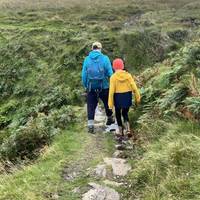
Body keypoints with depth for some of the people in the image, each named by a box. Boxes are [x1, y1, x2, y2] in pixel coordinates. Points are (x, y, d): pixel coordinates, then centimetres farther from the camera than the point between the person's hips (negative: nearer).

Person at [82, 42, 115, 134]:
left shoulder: (87, 59, -2)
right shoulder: (105, 58, -8)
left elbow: (84, 74, 0)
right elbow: (110, 73, -9)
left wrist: (85, 86, 11)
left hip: (91, 87, 1)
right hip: (104, 87, -1)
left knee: (91, 106, 7)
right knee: (107, 103, 20)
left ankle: (90, 126, 3)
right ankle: (109, 119, 38)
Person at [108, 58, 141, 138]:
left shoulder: (113, 77, -11)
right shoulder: (128, 75, -4)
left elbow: (111, 91, -13)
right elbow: (134, 87, -6)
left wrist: (110, 103, -8)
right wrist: (137, 97, 4)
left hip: (118, 98, -2)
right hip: (127, 97, 3)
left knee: (118, 114, 17)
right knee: (125, 113, 22)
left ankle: (121, 132, 21)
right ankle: (128, 129, 6)